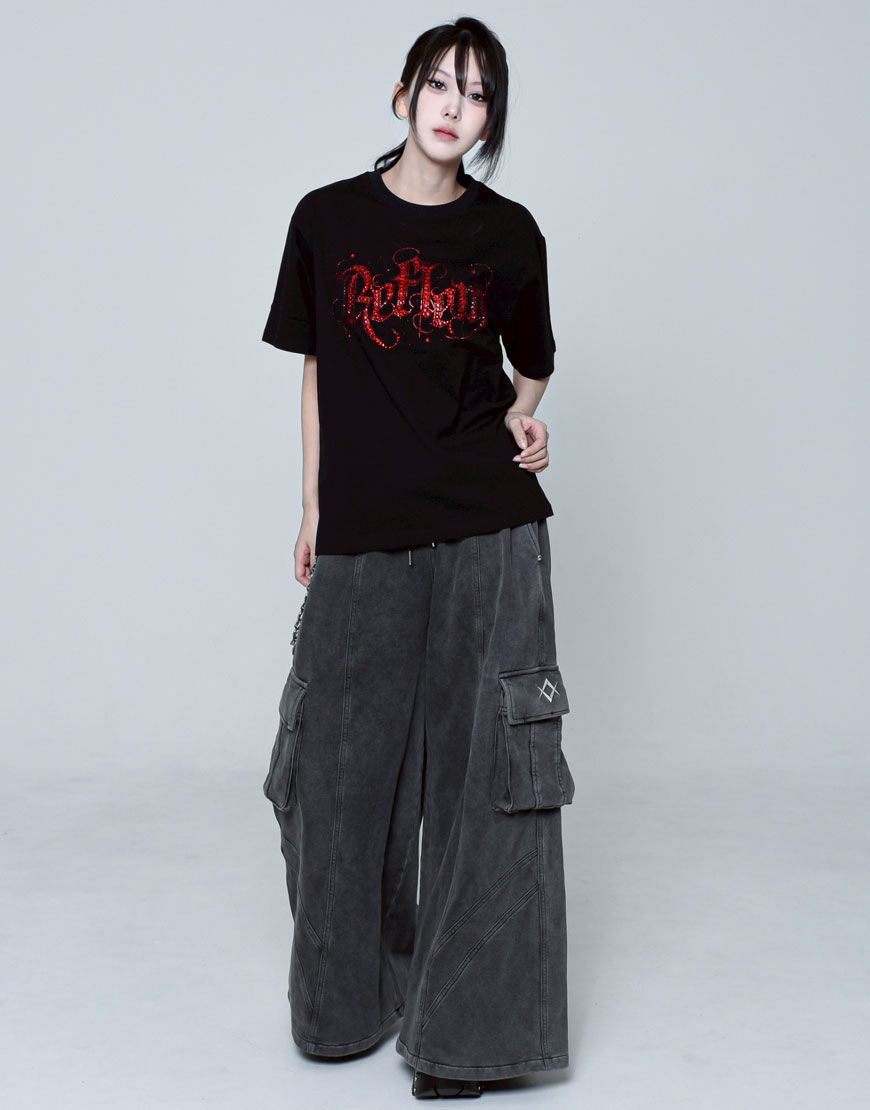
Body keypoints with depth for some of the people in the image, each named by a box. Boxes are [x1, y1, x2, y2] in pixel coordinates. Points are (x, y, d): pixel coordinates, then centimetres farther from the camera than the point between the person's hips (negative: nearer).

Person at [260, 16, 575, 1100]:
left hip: (491, 532, 0)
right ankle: (352, 999, 29)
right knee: (341, 762, 7)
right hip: (365, 536, 1)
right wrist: (312, 513, 8)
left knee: (486, 764, -1)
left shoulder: (509, 234, 5)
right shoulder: (328, 218, 5)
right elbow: (316, 370, 10)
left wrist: (525, 418, -1)